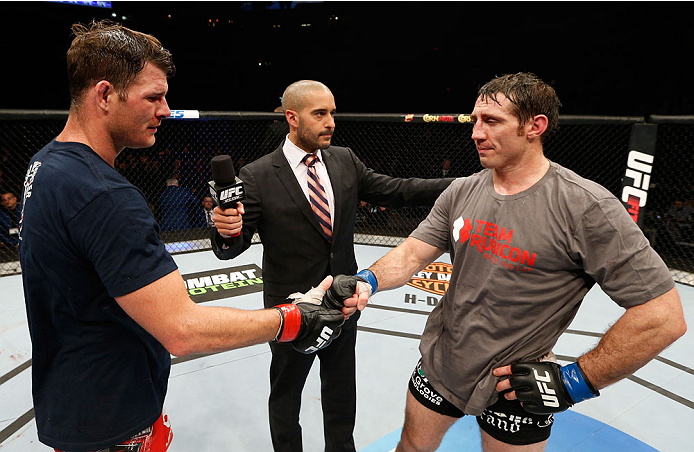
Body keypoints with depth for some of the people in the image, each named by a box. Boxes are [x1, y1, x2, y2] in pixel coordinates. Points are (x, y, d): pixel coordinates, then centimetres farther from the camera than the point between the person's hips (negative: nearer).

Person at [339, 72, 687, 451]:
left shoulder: (586, 207, -21)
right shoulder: (461, 192, -4)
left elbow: (663, 316, -20)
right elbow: (412, 253, -4)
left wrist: (573, 382, -18)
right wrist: (368, 281, -24)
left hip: (518, 388, -4)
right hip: (439, 367, 5)